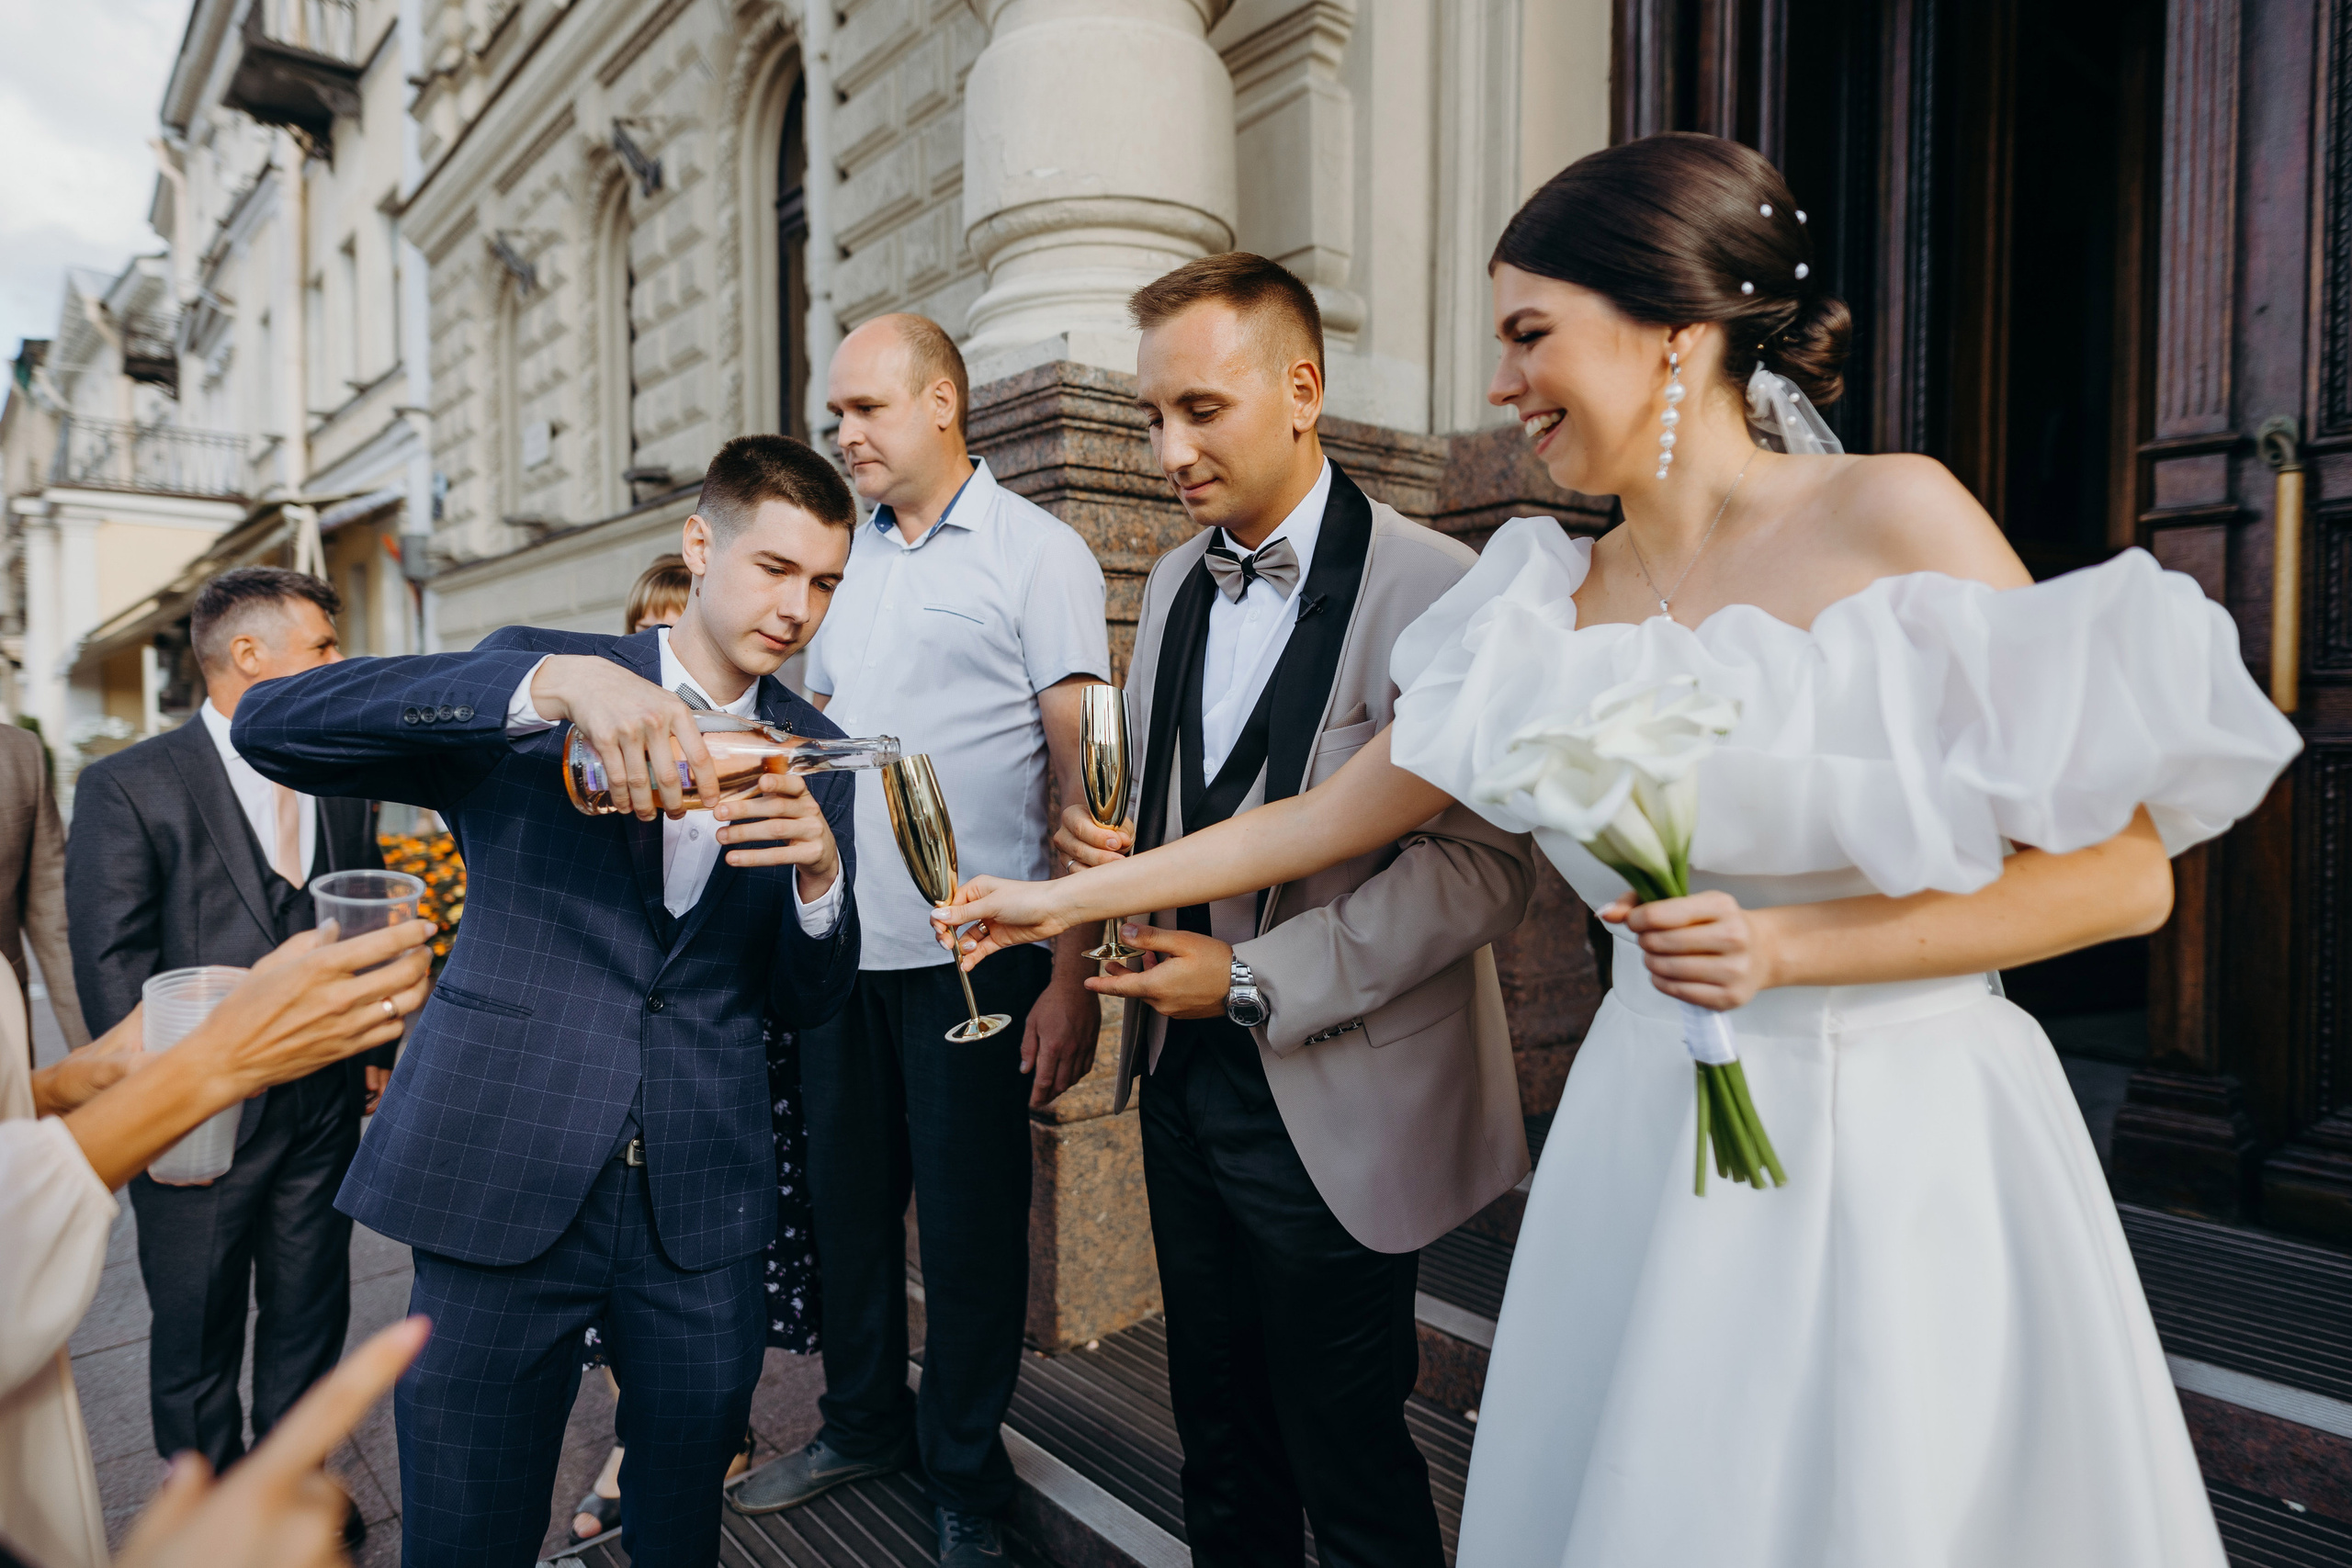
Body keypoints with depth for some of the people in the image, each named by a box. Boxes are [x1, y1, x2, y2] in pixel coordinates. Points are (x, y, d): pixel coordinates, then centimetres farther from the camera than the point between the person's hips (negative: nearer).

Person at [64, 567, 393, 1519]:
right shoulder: (128, 787, -9)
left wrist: (376, 1050, 10)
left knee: (310, 1319, 18)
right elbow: (114, 965, -11)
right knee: (197, 1341, 14)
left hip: (324, 1109, 4)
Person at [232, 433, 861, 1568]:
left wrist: (820, 877, -14)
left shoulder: (812, 757, 6)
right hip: (503, 1185, -2)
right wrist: (554, 684, -30)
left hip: (700, 1211, 2)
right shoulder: (537, 687, -1)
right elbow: (272, 725, -16)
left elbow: (804, 1003, 8)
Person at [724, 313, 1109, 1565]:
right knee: (845, 1197, 15)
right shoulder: (844, 559, 14)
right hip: (840, 944, 6)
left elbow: (1084, 778, -9)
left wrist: (1073, 977, -15)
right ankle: (863, 1423, 36)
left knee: (969, 1218, 6)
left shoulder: (1037, 554, -4)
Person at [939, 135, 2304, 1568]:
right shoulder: (1550, 606, 3)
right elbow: (1325, 817, 7)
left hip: (1909, 1142, -3)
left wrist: (1790, 947, -20)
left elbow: (2126, 870, -9)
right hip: (1649, 1141, 4)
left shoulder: (1896, 519, -10)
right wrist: (1067, 897, 9)